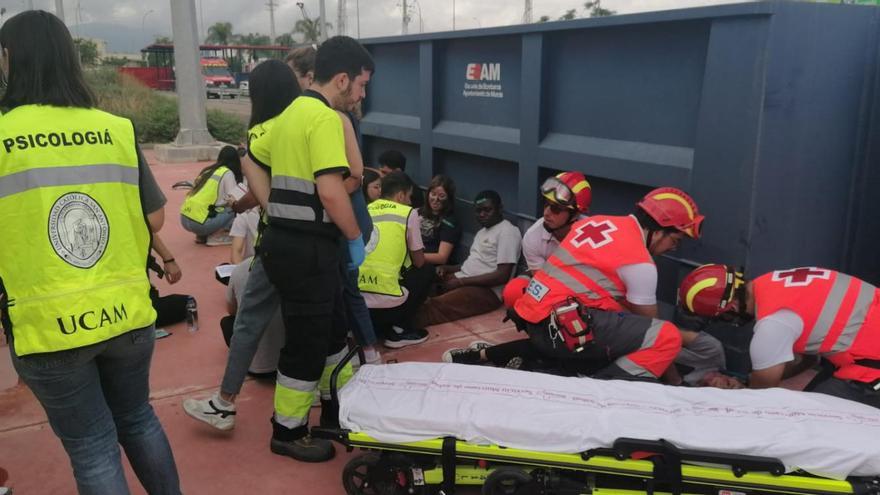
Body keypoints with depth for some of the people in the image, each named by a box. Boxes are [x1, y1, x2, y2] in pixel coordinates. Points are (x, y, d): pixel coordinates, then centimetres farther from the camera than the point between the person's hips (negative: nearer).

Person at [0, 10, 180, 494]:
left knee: (91, 446, 12)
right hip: (127, 311, 3)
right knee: (137, 418, 24)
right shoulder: (117, 129, -3)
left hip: (47, 325, -3)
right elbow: (154, 219, 3)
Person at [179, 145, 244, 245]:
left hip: (184, 218, 8)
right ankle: (215, 236, -5)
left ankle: (202, 235, 12)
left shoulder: (208, 170, 19)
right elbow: (234, 201, -3)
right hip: (199, 222, -8)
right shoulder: (227, 173, -1)